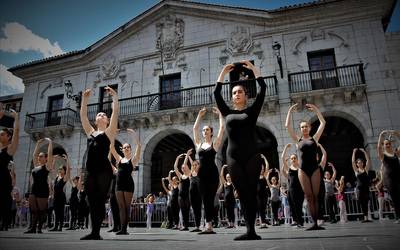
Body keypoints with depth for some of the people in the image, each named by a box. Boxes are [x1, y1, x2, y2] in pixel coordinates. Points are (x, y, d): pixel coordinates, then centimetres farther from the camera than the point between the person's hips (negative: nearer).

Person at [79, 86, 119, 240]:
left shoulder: (109, 131, 6)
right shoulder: (90, 132, 19)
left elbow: (116, 112, -3)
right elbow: (83, 115, 18)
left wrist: (114, 97, -2)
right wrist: (84, 99, 15)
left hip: (104, 171, -5)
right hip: (90, 171, 5)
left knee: (100, 202, -2)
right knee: (92, 203, 7)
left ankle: (96, 233, 3)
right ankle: (93, 232, 15)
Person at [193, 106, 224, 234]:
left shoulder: (215, 143, 4)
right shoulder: (199, 143, 13)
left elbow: (222, 127, -1)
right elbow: (195, 128, 16)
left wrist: (219, 114, 7)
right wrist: (200, 115, 19)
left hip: (212, 173, -4)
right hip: (202, 173, 4)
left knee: (210, 199, -4)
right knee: (205, 199, 4)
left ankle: (209, 225, -1)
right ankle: (208, 225, 9)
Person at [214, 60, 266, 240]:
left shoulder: (252, 111, 9)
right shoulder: (228, 113, 14)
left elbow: (263, 88, 3)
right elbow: (216, 93, 14)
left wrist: (252, 68, 8)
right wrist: (224, 72, 17)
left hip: (251, 156, -2)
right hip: (233, 157, 2)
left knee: (251, 192, -2)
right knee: (242, 194, 1)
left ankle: (251, 230, 2)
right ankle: (250, 230, 5)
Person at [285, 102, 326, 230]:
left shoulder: (314, 138, 9)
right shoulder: (298, 140, 8)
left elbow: (323, 123, 5)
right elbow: (287, 126, 2)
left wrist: (315, 109, 5)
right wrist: (290, 111, 2)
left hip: (315, 169, 0)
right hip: (303, 170, 0)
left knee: (315, 196, 0)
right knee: (309, 197, -1)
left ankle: (316, 223, 2)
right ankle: (314, 223, 0)